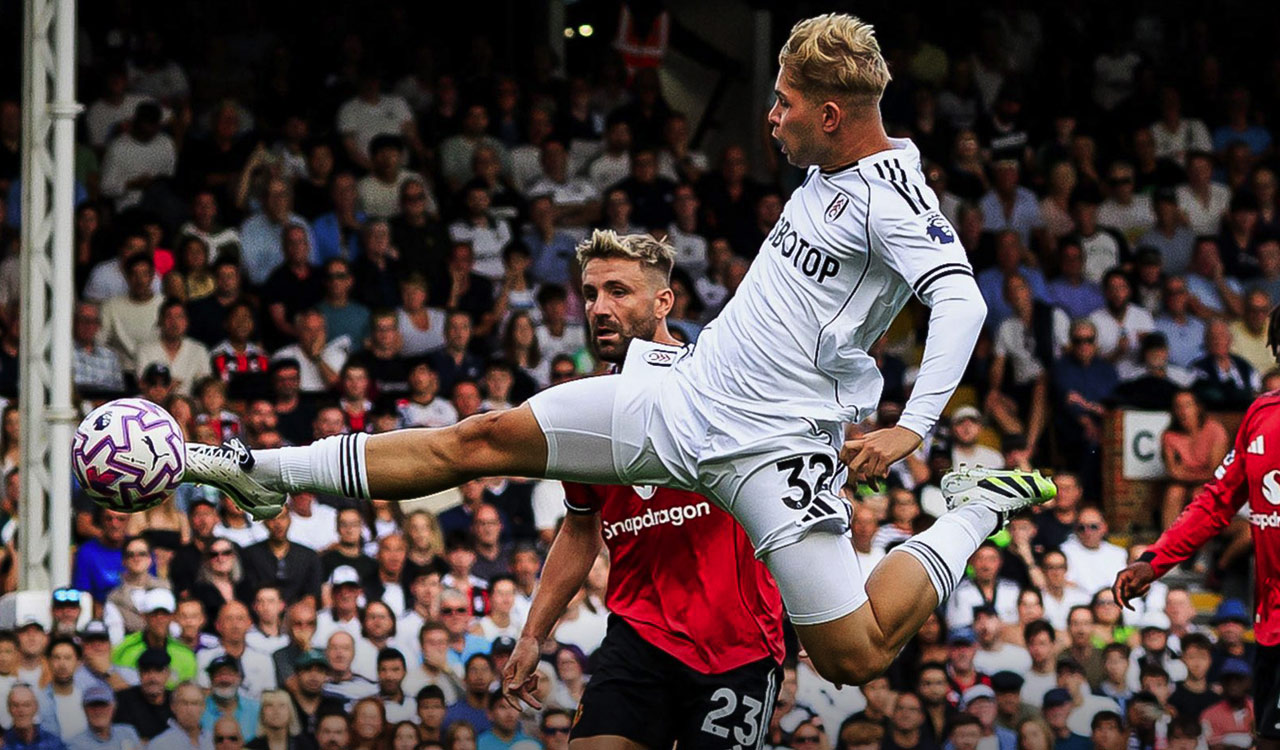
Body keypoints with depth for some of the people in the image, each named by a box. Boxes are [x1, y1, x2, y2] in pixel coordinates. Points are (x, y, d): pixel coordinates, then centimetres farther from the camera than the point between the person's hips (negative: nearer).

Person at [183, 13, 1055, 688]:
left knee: (855, 657, -11)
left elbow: (962, 298, -29)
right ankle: (269, 474, 6)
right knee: (487, 438, 1)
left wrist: (912, 427, -37)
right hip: (686, 396, 8)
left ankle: (976, 512, 12)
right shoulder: (827, 174, 10)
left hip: (772, 447, -8)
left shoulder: (889, 194, -17)